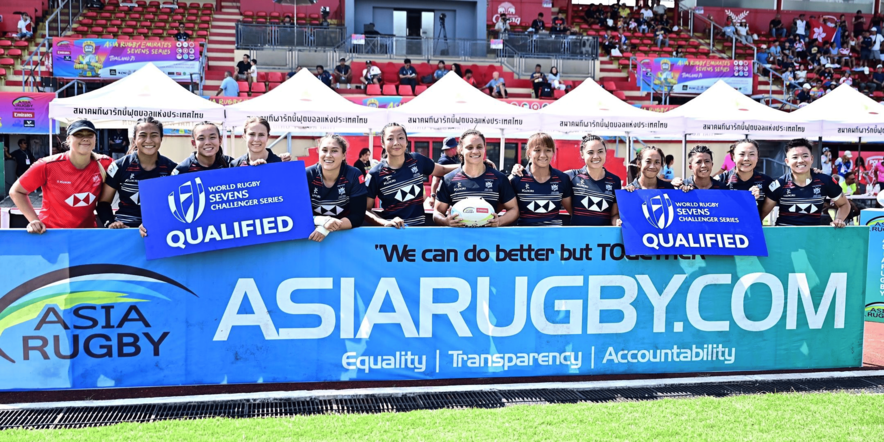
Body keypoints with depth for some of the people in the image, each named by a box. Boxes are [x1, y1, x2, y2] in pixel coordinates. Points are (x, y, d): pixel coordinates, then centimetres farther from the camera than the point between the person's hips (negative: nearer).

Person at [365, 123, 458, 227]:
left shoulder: (417, 160, 6)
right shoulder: (375, 174, -2)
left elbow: (442, 170, 23)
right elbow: (365, 210, 0)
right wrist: (386, 223, -15)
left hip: (419, 227, 3)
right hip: (392, 231, -2)